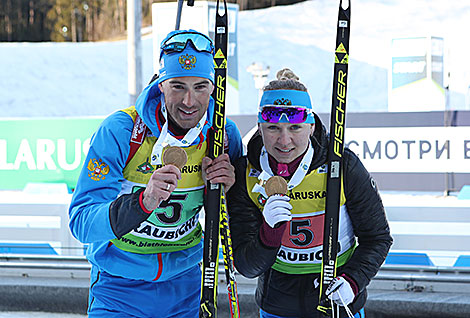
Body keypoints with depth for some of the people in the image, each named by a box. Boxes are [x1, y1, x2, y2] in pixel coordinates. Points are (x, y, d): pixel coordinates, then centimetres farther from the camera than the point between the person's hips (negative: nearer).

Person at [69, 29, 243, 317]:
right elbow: (81, 224, -26)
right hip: (120, 285, -3)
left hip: (186, 283, 3)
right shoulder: (120, 131, -21)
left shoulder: (225, 134, -9)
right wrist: (143, 202, -42)